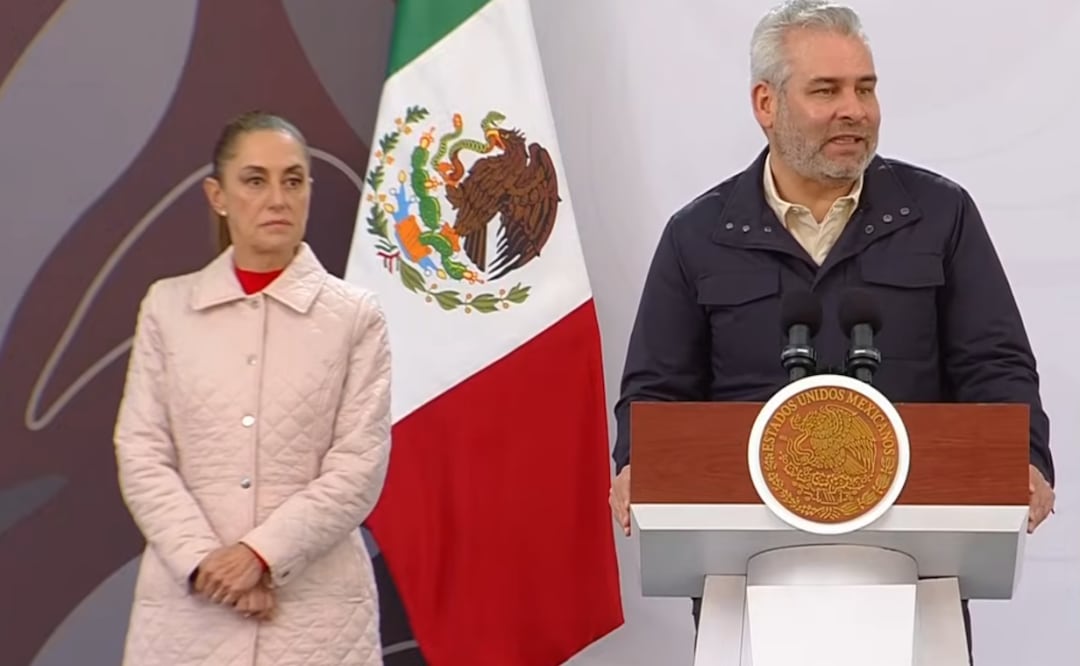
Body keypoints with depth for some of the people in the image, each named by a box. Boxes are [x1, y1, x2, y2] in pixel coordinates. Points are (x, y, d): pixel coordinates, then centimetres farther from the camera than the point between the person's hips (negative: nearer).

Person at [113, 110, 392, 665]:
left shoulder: (355, 315, 3)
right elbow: (141, 454, 1)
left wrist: (260, 553, -13)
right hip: (188, 603, 1)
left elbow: (359, 467, -4)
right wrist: (204, 561, -11)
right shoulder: (167, 306, 7)